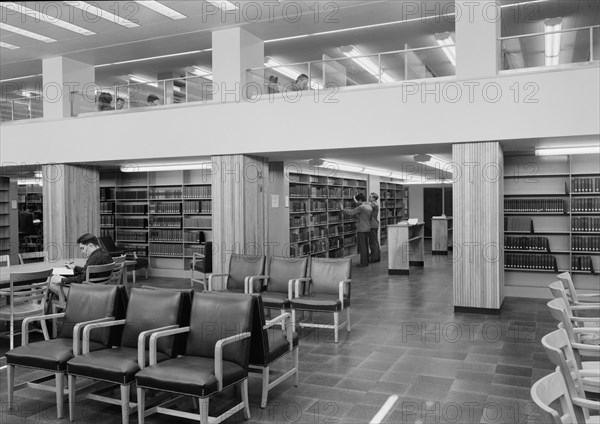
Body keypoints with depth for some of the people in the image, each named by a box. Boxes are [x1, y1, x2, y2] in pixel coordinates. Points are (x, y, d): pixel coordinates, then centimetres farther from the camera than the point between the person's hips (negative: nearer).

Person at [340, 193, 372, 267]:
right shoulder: (370, 207, 9)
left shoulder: (361, 207, -17)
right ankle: (366, 261, 19)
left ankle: (363, 263, 1)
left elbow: (350, 213, -16)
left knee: (362, 246, -2)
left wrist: (342, 209, -2)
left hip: (362, 229, -8)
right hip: (368, 229, 8)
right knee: (365, 246, 14)